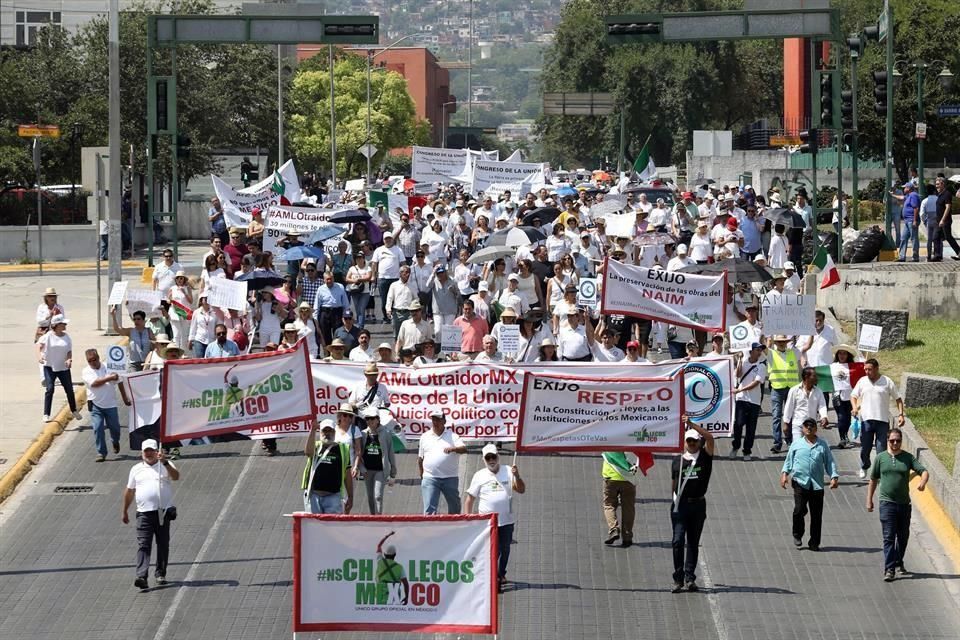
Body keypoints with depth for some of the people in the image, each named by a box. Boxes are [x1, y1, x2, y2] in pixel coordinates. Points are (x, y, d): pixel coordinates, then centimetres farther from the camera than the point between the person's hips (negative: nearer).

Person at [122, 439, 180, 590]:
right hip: (144, 513, 0)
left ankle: (160, 574, 21)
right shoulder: (136, 469, 13)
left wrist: (164, 462, -26)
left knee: (163, 545, 7)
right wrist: (125, 512, 19)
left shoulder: (165, 465, 6)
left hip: (163, 512, 0)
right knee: (143, 545, -10)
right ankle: (142, 577, -20)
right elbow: (129, 491, 19)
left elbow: (176, 477, -14)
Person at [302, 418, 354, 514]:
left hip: (333, 496, -1)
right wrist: (313, 430, -20)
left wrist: (350, 498, 7)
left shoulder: (342, 449, 9)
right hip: (313, 494, 1)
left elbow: (348, 476, 9)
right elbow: (308, 452, -16)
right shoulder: (316, 447, 11)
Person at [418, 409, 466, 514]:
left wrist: (453, 449, -30)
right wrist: (421, 475, 15)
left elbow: (463, 449, -10)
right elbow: (420, 458, 17)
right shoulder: (425, 437, 10)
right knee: (429, 509, -10)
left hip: (450, 478, 0)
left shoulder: (452, 436, 3)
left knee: (454, 507, 12)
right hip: (430, 478, 0)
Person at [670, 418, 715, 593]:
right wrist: (674, 498, 11)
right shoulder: (677, 460, 9)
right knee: (678, 541, -9)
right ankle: (678, 578, -6)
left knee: (693, 542, 6)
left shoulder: (704, 456, 4)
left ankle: (690, 578, 9)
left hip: (698, 504, 0)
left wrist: (692, 424, -18)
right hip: (680, 505, 0)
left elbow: (710, 437, -12)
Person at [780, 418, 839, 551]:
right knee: (799, 509, -14)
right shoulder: (797, 444, 12)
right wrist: (784, 473, -3)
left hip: (817, 484, 1)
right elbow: (789, 460, 13)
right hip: (800, 482, -1)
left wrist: (834, 477, -2)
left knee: (816, 514, 1)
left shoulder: (823, 445, 12)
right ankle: (797, 535, 9)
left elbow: (829, 462, 11)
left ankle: (814, 543, 11)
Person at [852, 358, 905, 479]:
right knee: (865, 447, 9)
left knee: (881, 448, -2)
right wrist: (855, 407, -8)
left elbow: (898, 399, 4)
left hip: (882, 420, -2)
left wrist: (900, 414, -7)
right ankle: (864, 467, 31)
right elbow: (853, 396, 12)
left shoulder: (887, 382, 0)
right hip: (866, 419, 2)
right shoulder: (862, 381, 6)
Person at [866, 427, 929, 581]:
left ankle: (898, 563, 34)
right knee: (889, 537, -10)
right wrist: (869, 500, 10)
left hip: (904, 503, 2)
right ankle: (889, 569, -13)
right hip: (887, 503, -2)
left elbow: (924, 471, -6)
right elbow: (873, 480, 11)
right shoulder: (880, 458, 2)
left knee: (903, 536, 14)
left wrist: (923, 482, -28)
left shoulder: (908, 457, 3)